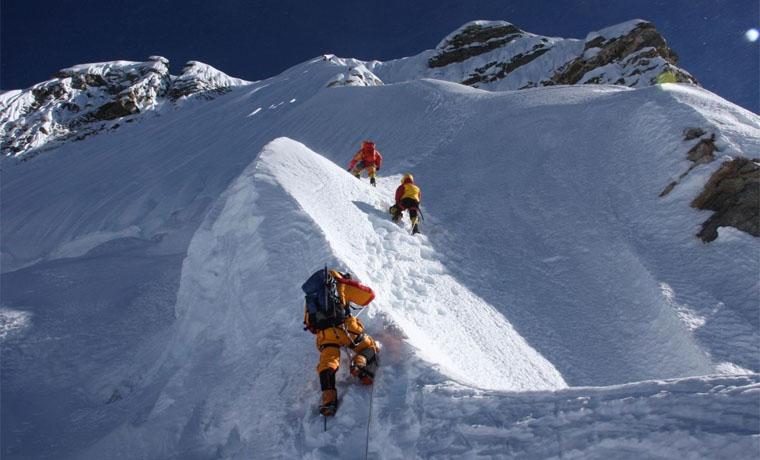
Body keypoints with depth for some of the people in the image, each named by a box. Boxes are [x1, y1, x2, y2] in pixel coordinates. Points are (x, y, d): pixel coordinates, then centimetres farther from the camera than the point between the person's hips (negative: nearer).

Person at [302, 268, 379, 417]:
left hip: (323, 333, 4)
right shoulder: (340, 284, 16)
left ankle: (328, 399, -16)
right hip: (343, 326, -4)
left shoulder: (310, 298, 31)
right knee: (369, 347, 10)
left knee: (327, 363, 4)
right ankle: (360, 363, -21)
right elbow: (368, 296, 16)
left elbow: (310, 326, 29)